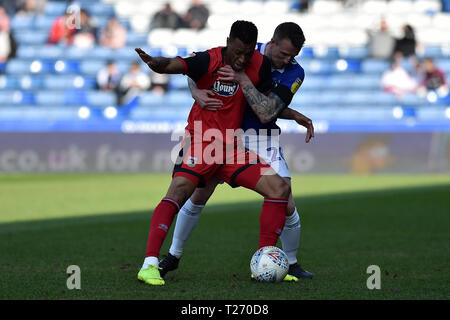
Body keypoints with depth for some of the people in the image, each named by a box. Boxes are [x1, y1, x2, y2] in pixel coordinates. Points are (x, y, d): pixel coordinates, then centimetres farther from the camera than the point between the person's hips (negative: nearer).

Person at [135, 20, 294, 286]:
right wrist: (155, 63, -54)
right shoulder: (209, 61, -17)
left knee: (280, 188, -4)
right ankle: (150, 264, -32)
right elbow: (175, 65, -36)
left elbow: (264, 110, 13)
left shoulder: (260, 65, -3)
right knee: (179, 190, -28)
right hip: (201, 142, -5)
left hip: (233, 148, 5)